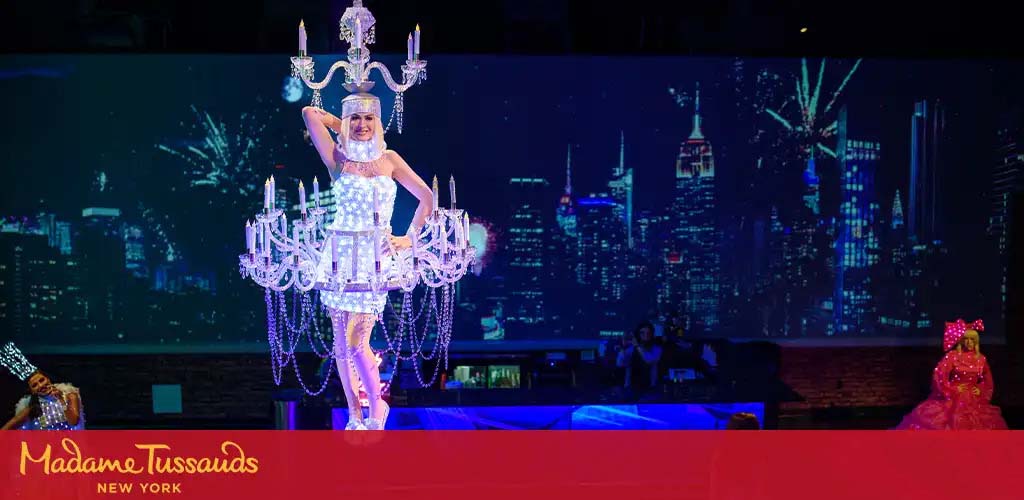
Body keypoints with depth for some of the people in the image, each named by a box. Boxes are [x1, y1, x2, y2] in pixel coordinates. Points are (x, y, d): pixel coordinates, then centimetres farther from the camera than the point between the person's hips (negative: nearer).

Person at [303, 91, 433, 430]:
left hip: (376, 256, -1)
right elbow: (310, 113, -4)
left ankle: (377, 405, 14)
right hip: (341, 254, 1)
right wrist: (343, 127, 10)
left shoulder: (389, 159, 5)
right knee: (342, 341, 5)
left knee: (356, 342, -9)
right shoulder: (338, 159, 2)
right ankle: (354, 415, 20)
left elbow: (426, 197, 10)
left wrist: (410, 237, 4)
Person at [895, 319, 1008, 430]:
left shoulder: (981, 359, 3)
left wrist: (981, 390, 2)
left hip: (974, 401, 4)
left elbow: (988, 380, 17)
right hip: (953, 399, -4)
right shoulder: (952, 356, -10)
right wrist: (953, 390, -11)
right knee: (952, 424, -8)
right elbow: (939, 375, -14)